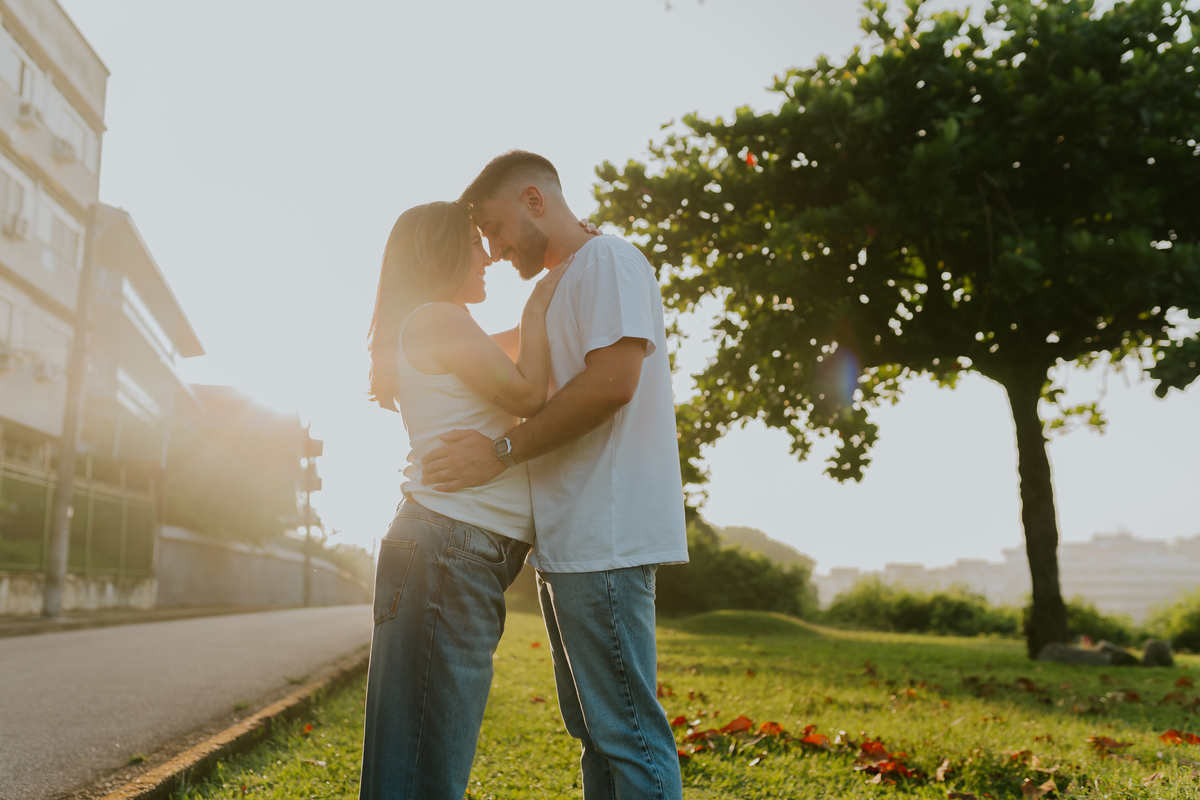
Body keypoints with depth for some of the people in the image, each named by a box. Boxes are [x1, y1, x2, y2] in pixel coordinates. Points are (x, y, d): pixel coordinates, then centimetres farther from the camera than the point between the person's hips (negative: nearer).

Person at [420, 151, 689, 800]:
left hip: (604, 535, -10)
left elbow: (612, 381, -19)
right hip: (568, 541, 10)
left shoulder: (607, 259, -5)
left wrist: (504, 450, -15)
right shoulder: (558, 290, 24)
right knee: (594, 729, 14)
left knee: (627, 732, -6)